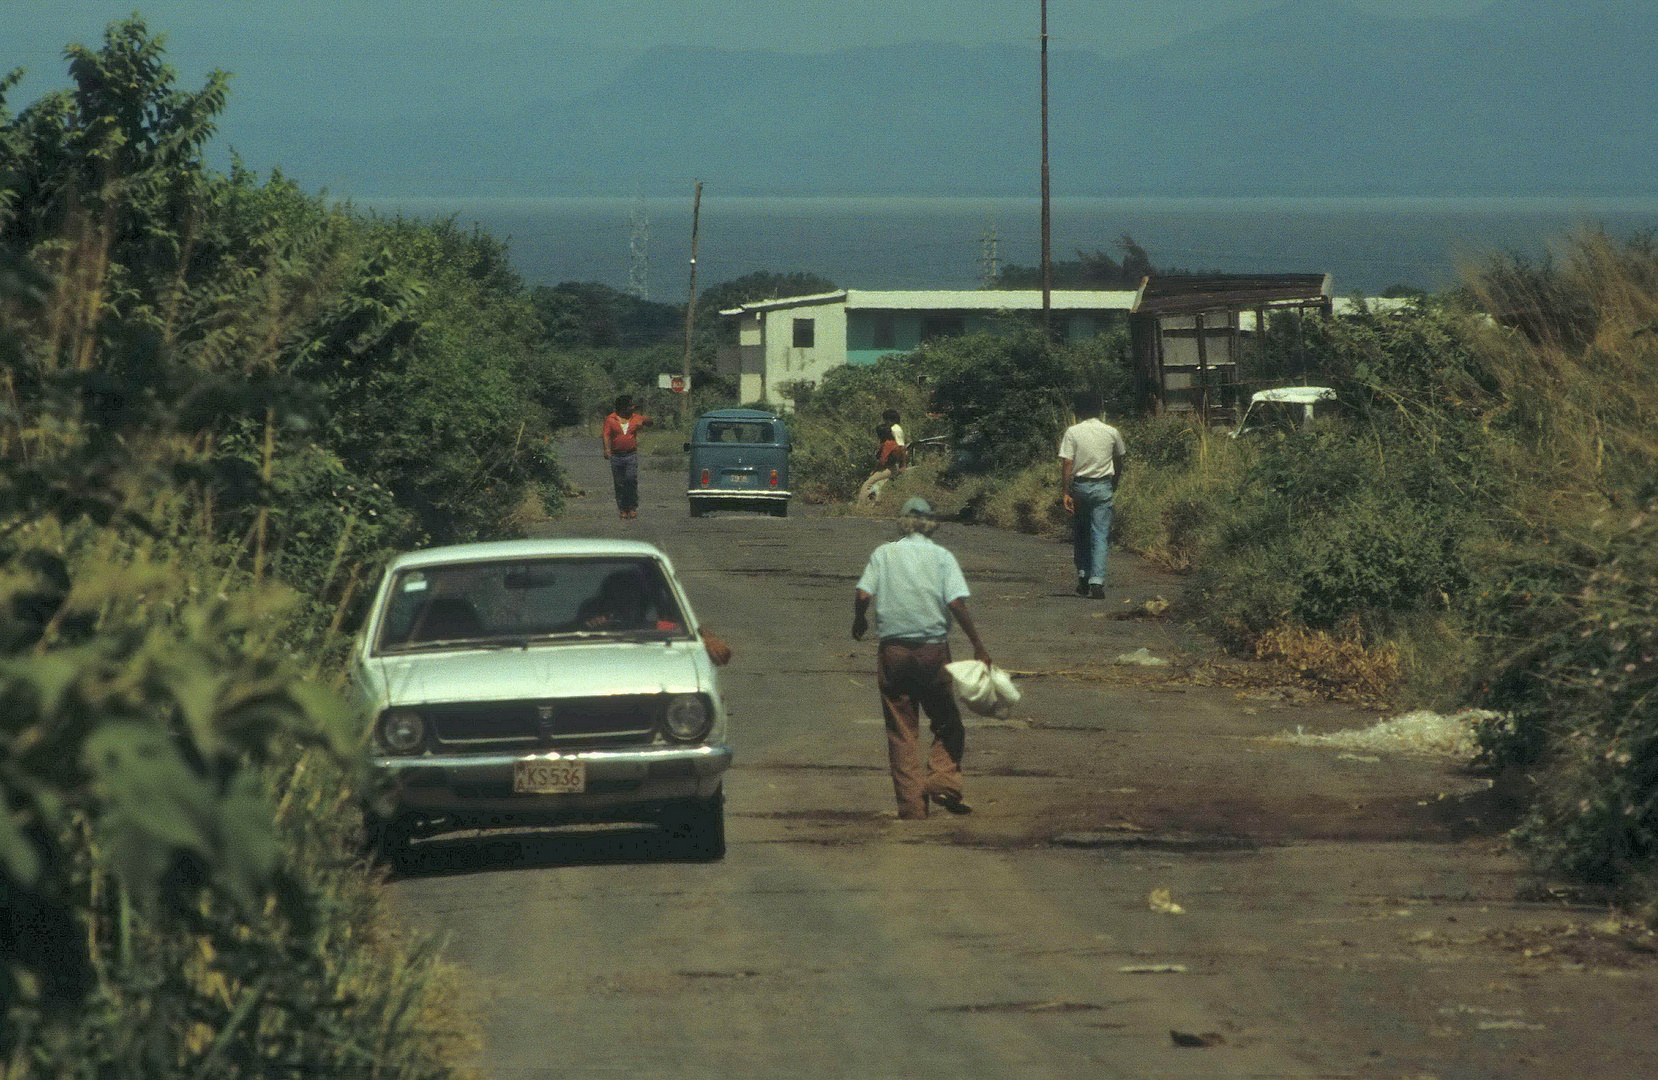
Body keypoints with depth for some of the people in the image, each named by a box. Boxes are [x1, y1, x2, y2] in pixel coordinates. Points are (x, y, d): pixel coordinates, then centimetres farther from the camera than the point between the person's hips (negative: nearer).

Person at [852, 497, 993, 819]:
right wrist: (978, 645, -5)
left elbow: (863, 594, -6)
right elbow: (956, 602, -10)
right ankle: (943, 781, -8)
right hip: (933, 648, -1)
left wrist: (859, 621, 15)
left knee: (902, 732, 6)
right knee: (947, 723, 13)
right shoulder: (942, 557, 1)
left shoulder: (883, 554, 5)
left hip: (892, 649, 1)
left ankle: (911, 803, 2)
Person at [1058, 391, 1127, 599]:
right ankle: (1097, 580, -12)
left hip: (1079, 486, 0)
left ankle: (1083, 575, 14)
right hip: (1103, 487, 0)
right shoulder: (1112, 433, 1)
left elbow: (1066, 464, -9)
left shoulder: (1072, 432, -4)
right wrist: (1114, 486, 27)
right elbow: (1118, 462, 12)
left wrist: (1065, 493, -7)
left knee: (1081, 533, 16)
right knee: (1100, 535, -2)